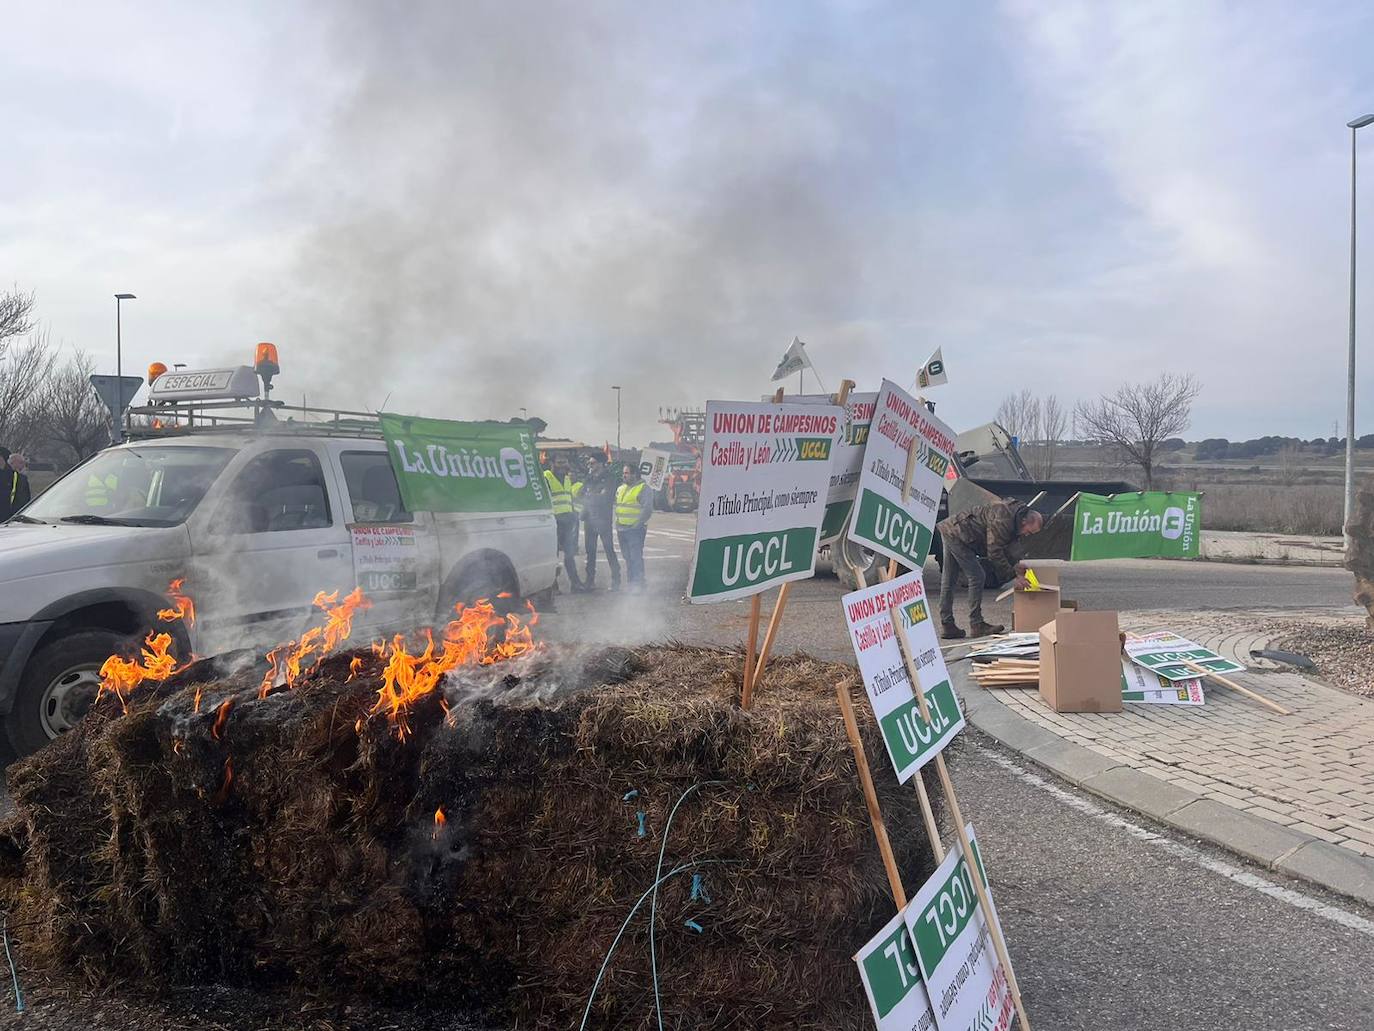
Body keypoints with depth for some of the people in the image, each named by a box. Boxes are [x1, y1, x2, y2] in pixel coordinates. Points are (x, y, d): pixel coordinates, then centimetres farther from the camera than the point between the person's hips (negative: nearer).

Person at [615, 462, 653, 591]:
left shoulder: (643, 488, -7)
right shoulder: (620, 488, 17)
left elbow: (647, 509, -14)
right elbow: (616, 506, 28)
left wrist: (638, 523, -17)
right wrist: (617, 522, 17)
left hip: (635, 529, -8)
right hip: (622, 529, 8)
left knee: (636, 557, -11)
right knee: (627, 557, 12)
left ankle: (638, 584, -9)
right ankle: (631, 583, 19)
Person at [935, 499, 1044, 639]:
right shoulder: (1003, 521, -23)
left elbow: (1000, 548, 18)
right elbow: (994, 553, -22)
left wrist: (1015, 565, 6)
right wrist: (1014, 574, -17)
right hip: (956, 534, -11)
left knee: (949, 580, 10)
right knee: (976, 576, -7)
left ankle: (947, 626, 14)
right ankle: (977, 625, -3)